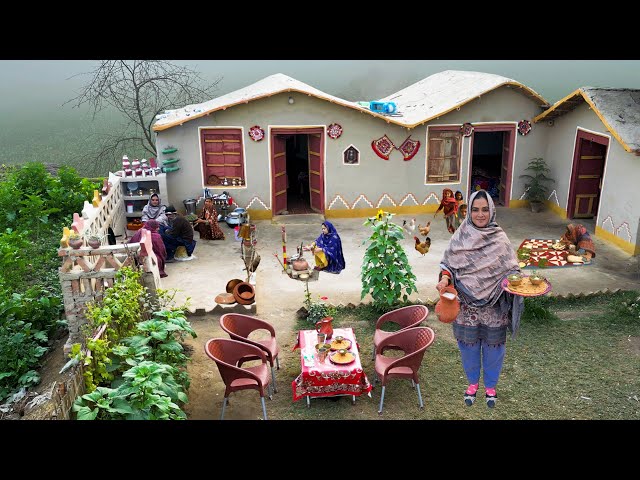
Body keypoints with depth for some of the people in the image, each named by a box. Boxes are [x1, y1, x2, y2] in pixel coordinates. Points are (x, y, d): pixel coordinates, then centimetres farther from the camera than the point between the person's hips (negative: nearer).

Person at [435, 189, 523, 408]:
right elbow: (448, 264, 1)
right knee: (469, 344, 14)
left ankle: (490, 385, 38)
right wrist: (445, 278, -18)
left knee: (492, 346, 13)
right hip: (467, 304, 0)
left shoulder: (499, 238, -6)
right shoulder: (460, 237, -6)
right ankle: (472, 382, 40)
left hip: (493, 305, 0)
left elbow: (510, 269, -1)